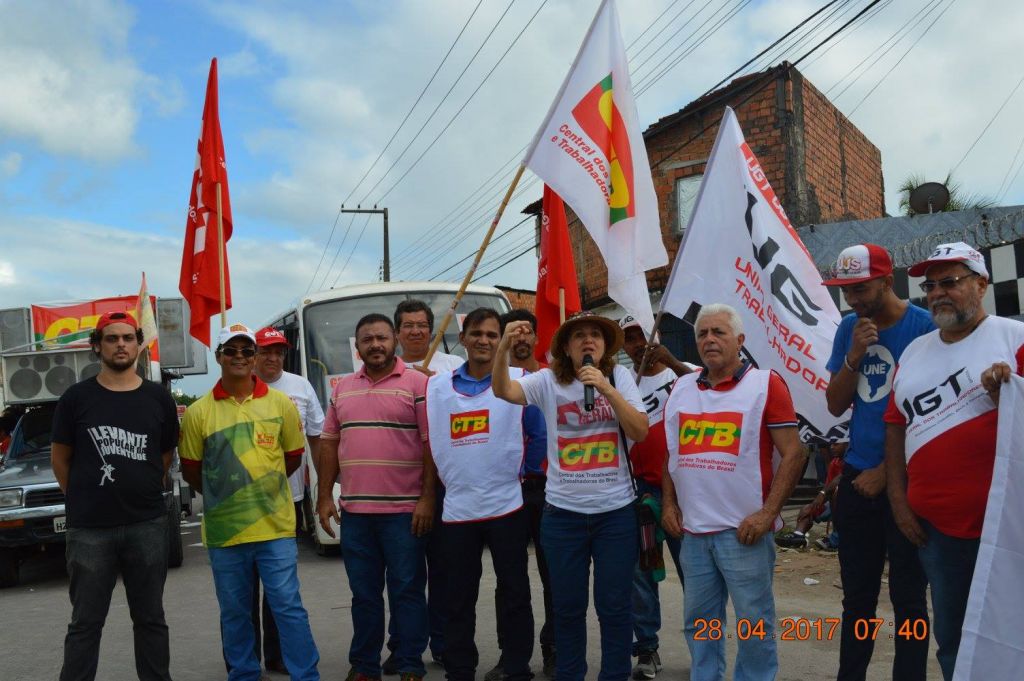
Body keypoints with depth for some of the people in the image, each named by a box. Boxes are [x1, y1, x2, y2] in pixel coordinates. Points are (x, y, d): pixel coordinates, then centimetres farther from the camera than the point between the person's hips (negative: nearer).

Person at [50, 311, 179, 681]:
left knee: (150, 619, 13)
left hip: (147, 525, 2)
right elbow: (60, 459, 7)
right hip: (89, 529, -1)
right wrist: (85, 499, 8)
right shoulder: (76, 397, 0)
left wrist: (140, 493, 11)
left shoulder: (159, 398, 4)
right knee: (85, 623, 7)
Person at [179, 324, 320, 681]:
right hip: (223, 530, 1)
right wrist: (221, 495, 12)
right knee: (235, 613, 14)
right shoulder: (198, 412, -2)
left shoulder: (281, 404, 1)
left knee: (288, 606, 2)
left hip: (275, 526, -1)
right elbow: (190, 470, 6)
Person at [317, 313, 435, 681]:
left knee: (407, 590, 4)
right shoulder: (342, 388, 12)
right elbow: (329, 444, 14)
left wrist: (427, 498, -12)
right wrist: (324, 497, 8)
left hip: (404, 510, -4)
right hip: (354, 511, 5)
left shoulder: (417, 383, -3)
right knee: (364, 592, 13)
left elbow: (431, 444, -7)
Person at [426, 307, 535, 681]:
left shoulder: (518, 380, -3)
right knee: (458, 599, 12)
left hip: (507, 506, -2)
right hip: (456, 509, 2)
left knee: (515, 594, 8)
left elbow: (541, 430, 2)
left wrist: (522, 470, 2)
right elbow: (430, 443, 11)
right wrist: (451, 479, 9)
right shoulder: (436, 387, 5)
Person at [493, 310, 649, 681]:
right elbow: (503, 390, -19)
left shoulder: (620, 377, 0)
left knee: (614, 605, 8)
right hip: (563, 511, 0)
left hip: (616, 510, 0)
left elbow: (640, 432, -9)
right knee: (567, 605, 12)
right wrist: (503, 347, -35)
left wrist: (607, 390, -20)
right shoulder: (548, 381, -3)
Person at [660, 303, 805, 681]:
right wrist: (668, 504, 8)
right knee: (699, 621, 14)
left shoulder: (766, 384, -5)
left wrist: (767, 513, -15)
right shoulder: (681, 389, 10)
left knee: (754, 623, 5)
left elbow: (794, 454, -9)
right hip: (692, 530, 5)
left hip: (743, 530, -5)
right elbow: (670, 454, 18)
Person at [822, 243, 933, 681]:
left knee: (907, 596, 5)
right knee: (857, 593, 14)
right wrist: (854, 357, -10)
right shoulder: (849, 328, 6)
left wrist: (886, 471, -8)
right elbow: (835, 405, 6)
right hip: (857, 477, 5)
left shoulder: (923, 326, -10)